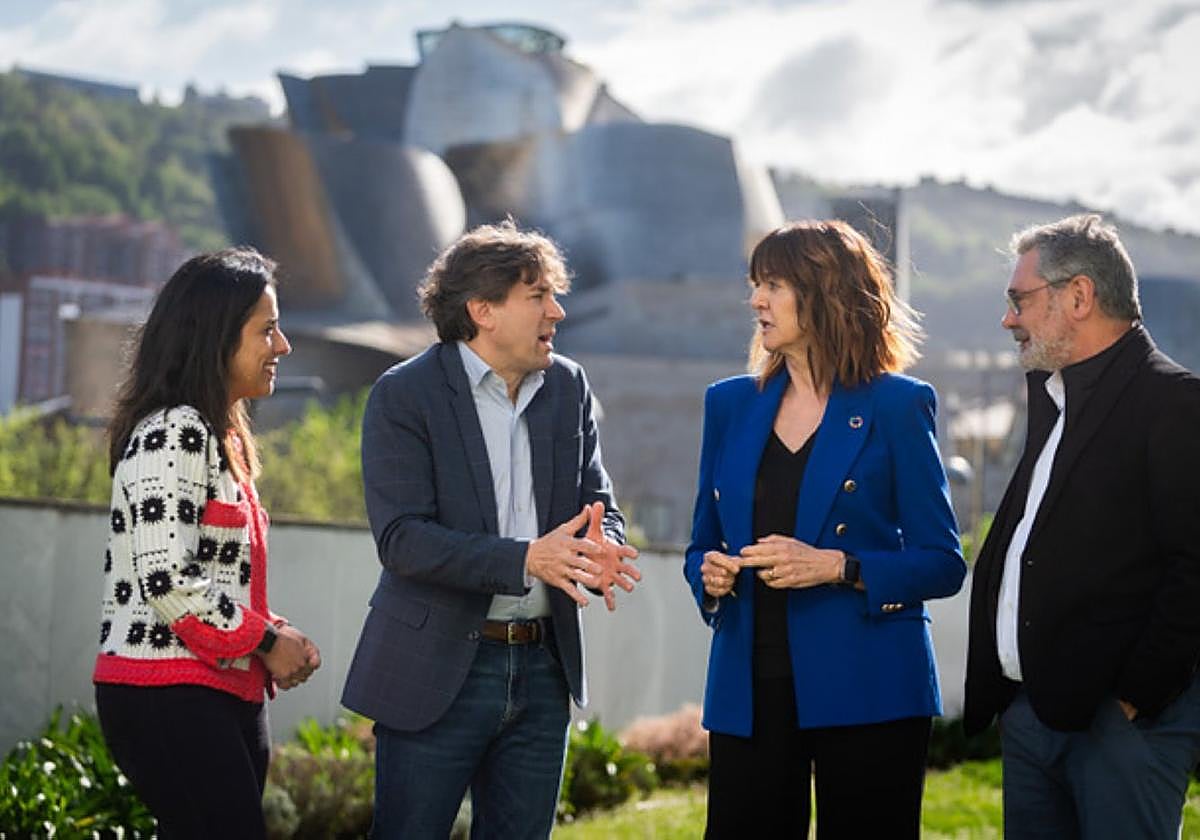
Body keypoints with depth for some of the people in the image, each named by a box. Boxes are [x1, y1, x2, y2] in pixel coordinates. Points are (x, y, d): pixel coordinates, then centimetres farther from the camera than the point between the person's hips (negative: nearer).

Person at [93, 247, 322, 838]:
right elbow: (165, 580, -20)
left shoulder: (218, 436, 19)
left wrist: (275, 635, 7)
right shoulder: (173, 433, -12)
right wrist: (265, 640, -10)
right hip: (171, 699, -10)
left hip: (222, 697, 10)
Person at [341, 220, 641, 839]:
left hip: (542, 666, 5)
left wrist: (600, 551, -16)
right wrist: (525, 559, -28)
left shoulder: (567, 387, 8)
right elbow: (400, 537, -17)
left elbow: (599, 504, 10)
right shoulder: (403, 396, -9)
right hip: (437, 673, -5)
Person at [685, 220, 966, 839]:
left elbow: (943, 564, -4)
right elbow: (703, 544, 19)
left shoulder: (895, 405, -1)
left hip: (865, 689, -4)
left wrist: (839, 567, -17)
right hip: (749, 690, 4)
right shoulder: (731, 404, 12)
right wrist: (710, 575, -4)